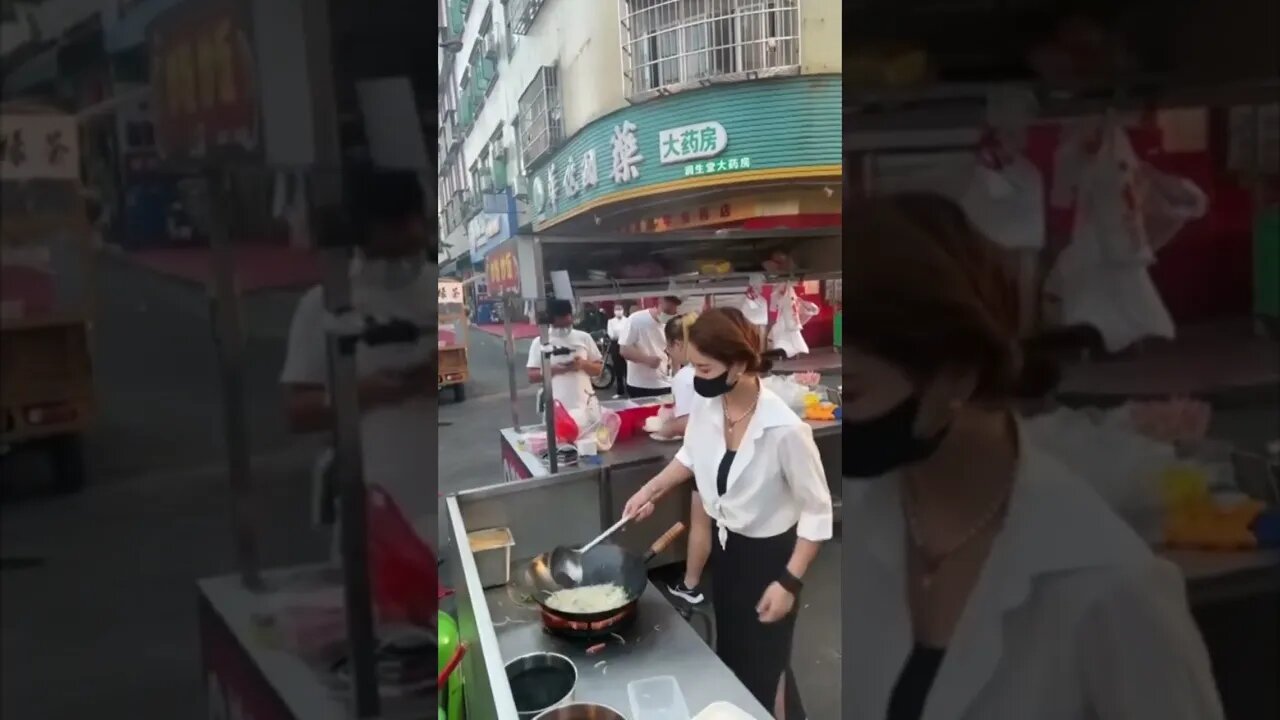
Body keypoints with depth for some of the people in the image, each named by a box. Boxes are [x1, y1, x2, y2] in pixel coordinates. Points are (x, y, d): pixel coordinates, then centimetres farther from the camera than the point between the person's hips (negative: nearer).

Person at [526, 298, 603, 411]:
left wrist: (583, 364, -12)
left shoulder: (584, 338, 6)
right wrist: (553, 370, -16)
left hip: (585, 404, 2)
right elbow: (532, 376, 0)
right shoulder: (539, 342, 1)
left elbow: (599, 369, 9)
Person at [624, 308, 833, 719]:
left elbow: (818, 511, -20)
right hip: (725, 547, 6)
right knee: (730, 660, 23)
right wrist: (652, 489, -1)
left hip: (768, 555, -6)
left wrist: (789, 582, -19)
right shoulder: (706, 405, -13)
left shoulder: (784, 428, -31)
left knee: (762, 671, 9)